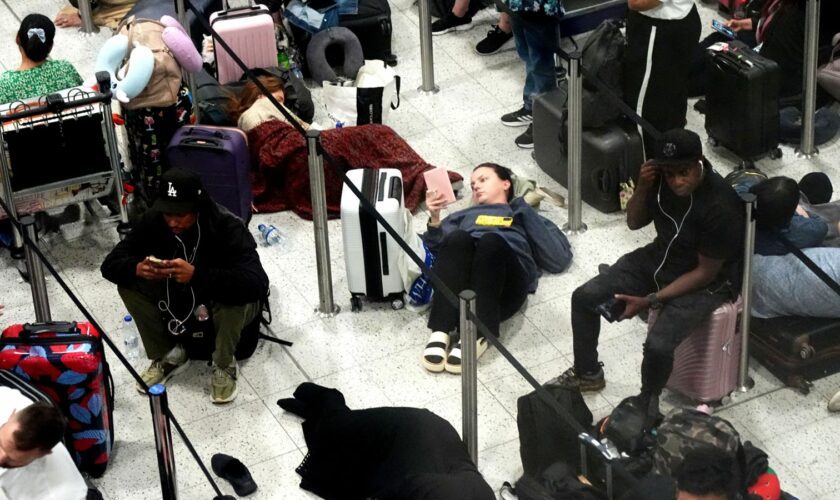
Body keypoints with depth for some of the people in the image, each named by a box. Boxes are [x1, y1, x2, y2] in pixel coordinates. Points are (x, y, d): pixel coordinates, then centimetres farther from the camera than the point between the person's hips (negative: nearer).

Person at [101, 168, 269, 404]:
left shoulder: (226, 226, -34)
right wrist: (136, 268, -42)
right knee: (129, 285, -18)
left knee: (237, 300, -38)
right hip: (180, 298, 4)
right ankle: (168, 356, 2)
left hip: (222, 299, -4)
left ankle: (224, 366, -8)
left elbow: (256, 283, -47)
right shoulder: (154, 220, -20)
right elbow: (110, 264, -18)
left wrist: (197, 275, -57)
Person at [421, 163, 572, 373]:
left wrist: (526, 214, 14)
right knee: (457, 238, -32)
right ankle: (441, 331, -41)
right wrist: (434, 219, 4)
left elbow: (559, 260, 16)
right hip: (457, 286, 1)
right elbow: (434, 249, 21)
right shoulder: (465, 216, 40)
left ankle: (475, 334, -44)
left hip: (505, 286, -1)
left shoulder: (527, 219, 36)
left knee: (491, 241, -34)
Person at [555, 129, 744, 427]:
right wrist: (642, 187, -18)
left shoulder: (719, 207, -31)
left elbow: (705, 272, -23)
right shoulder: (661, 177, -13)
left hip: (706, 282, -7)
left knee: (658, 345, -28)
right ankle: (587, 374, 22)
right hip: (660, 257, 7)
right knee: (584, 297, -2)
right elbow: (634, 223, 3)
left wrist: (651, 301, -24)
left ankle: (647, 404, 4)